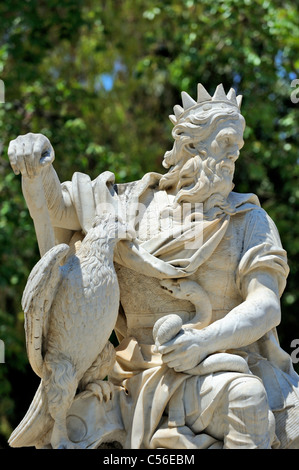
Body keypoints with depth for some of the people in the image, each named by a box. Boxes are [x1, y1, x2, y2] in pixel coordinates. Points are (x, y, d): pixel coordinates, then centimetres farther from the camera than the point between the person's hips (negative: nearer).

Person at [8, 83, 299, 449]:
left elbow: (267, 308, -6)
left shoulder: (250, 220, 6)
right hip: (162, 377, -2)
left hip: (247, 370, 3)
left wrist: (207, 340, -26)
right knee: (244, 397, -35)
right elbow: (52, 205, 9)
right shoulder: (135, 206, 8)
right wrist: (34, 161, -15)